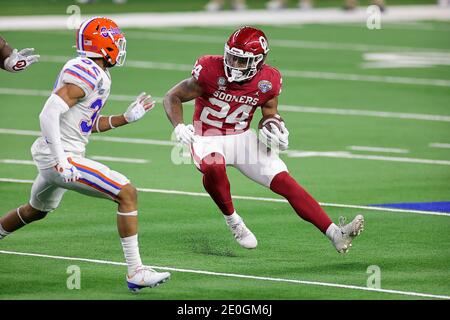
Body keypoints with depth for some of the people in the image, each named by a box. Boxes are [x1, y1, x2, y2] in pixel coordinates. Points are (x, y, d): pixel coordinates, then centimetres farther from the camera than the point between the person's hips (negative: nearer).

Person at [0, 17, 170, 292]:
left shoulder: (96, 74, 12)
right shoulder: (84, 74, -19)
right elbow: (48, 115, -27)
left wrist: (127, 118, 13)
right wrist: (61, 161, -29)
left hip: (57, 157, 11)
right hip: (62, 157, -11)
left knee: (36, 210, 33)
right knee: (127, 194, -13)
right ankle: (136, 272, -13)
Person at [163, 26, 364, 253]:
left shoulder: (268, 81, -9)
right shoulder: (211, 71, -21)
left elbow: (270, 114, 10)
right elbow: (173, 97, -10)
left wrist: (275, 130, -13)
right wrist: (179, 127, -27)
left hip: (242, 138, 3)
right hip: (208, 139, -3)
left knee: (286, 183, -8)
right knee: (214, 167, -39)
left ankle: (335, 234, -8)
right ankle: (232, 221, -13)